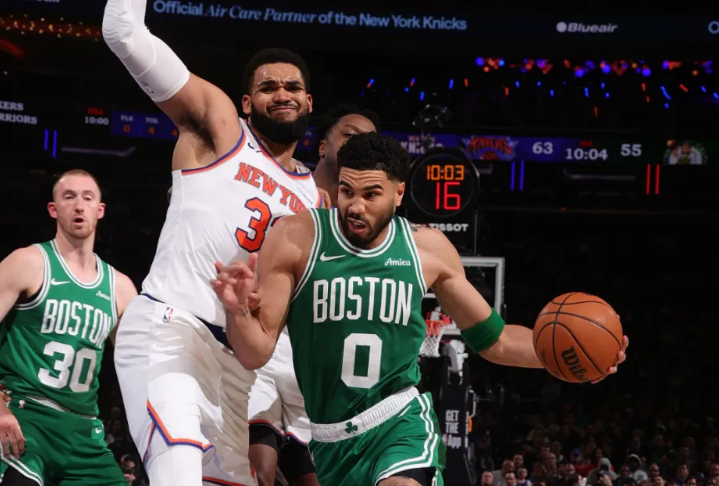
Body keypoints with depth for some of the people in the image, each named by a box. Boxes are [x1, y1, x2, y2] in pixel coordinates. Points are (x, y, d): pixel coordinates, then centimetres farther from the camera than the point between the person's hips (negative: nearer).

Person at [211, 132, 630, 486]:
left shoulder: (427, 248, -1)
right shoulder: (296, 239, -8)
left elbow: (493, 339, 11)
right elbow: (256, 353, -9)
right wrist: (237, 310, -31)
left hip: (401, 421, -1)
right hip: (332, 438, 1)